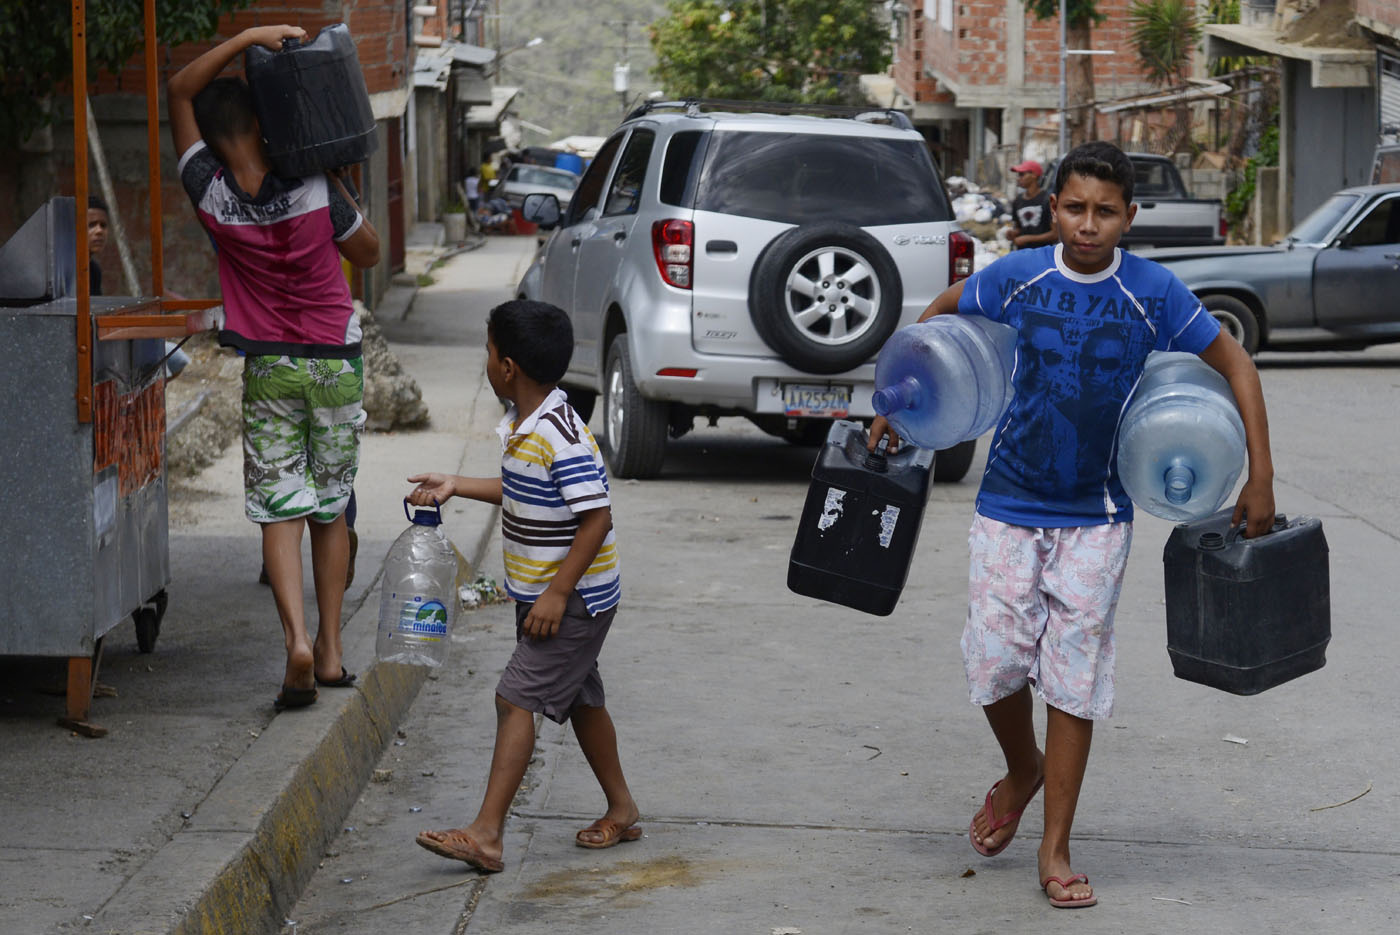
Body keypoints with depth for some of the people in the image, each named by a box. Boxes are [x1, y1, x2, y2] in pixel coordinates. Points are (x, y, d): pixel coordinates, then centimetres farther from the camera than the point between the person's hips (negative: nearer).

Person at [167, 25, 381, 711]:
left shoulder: (210, 196, -13)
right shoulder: (315, 192, -15)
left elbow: (180, 90, -3)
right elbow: (368, 253, 3)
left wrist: (247, 37, -12)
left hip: (267, 368, -1)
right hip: (336, 364, 1)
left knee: (277, 509, 0)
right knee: (330, 508, 11)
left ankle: (297, 640, -19)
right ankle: (330, 649, 13)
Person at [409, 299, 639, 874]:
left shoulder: (562, 437, -24)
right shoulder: (524, 424, 7)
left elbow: (596, 516, -26)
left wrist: (557, 594, -25)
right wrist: (456, 487, 21)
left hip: (574, 599, -10)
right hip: (542, 592, 10)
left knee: (516, 697, -12)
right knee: (579, 698, 18)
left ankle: (486, 834, -14)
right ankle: (621, 810, 32)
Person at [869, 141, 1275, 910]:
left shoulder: (1153, 293, -11)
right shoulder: (1018, 277, -7)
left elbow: (1236, 366, -3)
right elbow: (939, 315, 12)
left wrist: (1261, 478, -7)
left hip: (1095, 516, -1)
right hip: (1009, 505, 1)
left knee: (1074, 676, 0)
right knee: (994, 662, 0)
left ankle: (1055, 851, 10)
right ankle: (1023, 771, 33)